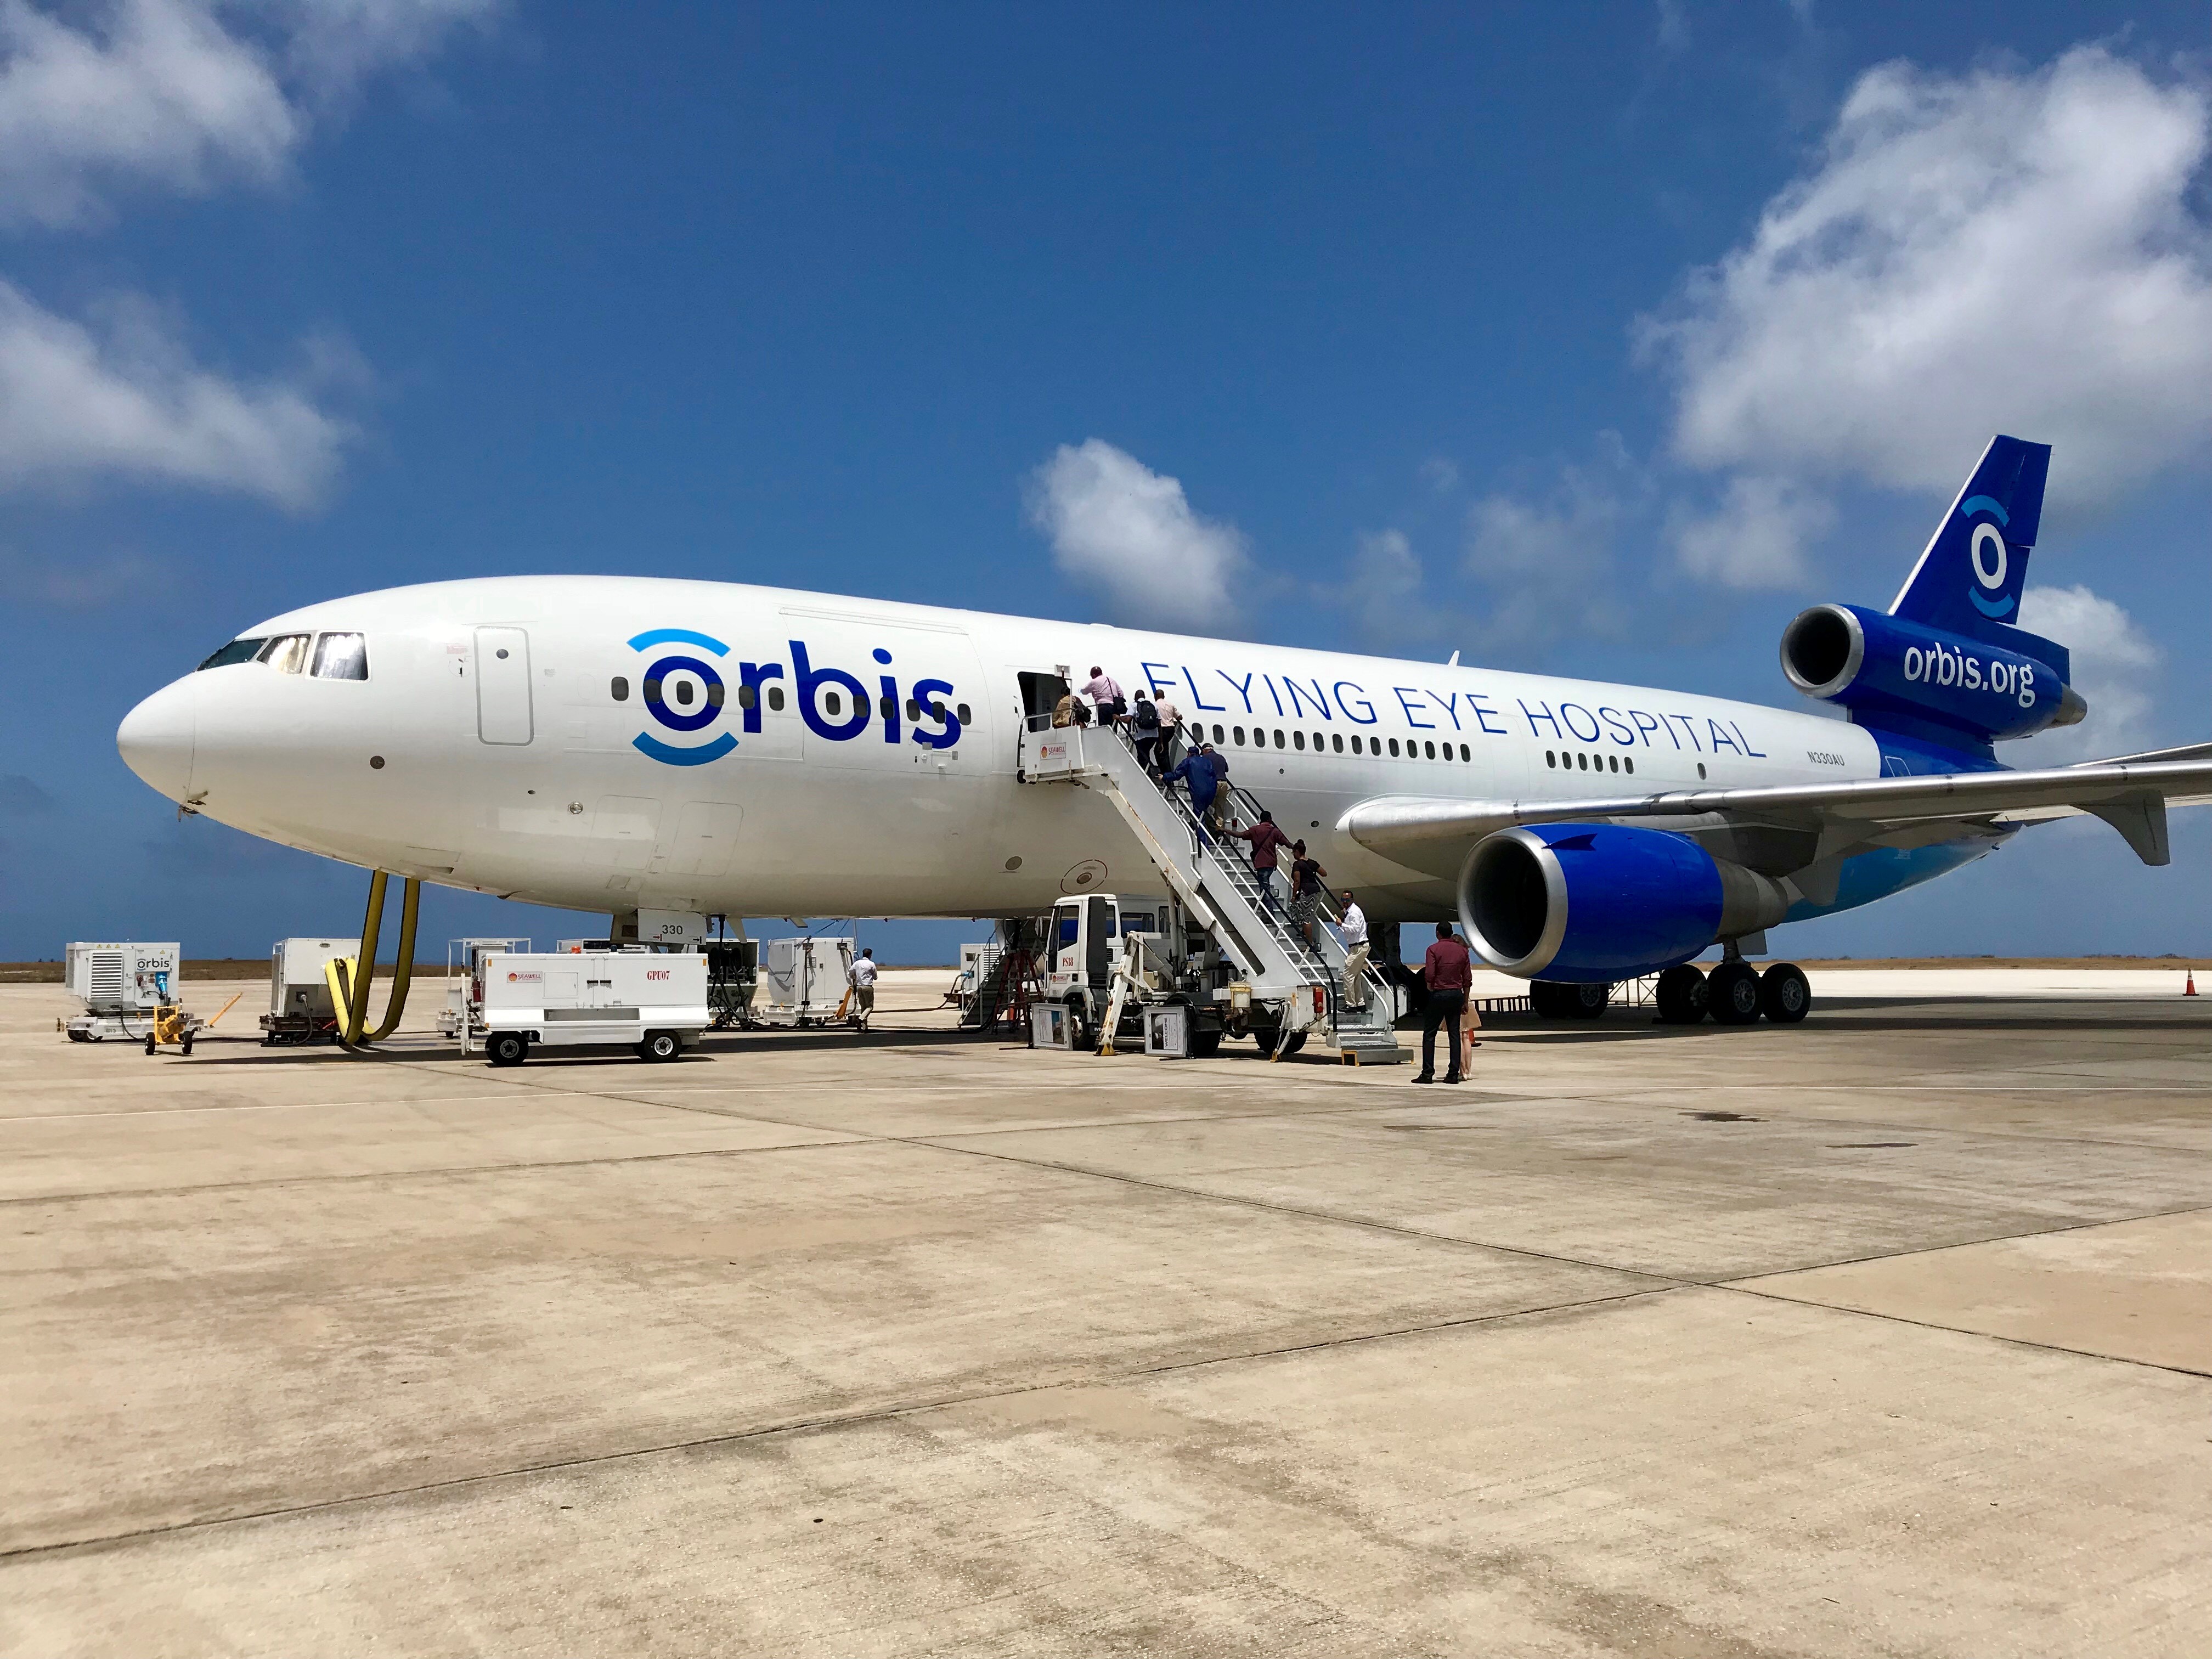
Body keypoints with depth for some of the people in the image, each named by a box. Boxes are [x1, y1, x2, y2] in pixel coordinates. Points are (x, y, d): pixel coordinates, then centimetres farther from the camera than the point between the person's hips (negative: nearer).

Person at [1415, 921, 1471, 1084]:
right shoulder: (1462, 950, 7)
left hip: (1439, 994, -4)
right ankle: (1453, 1074, 4)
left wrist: (1431, 988, 5)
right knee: (1455, 1035, 6)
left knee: (1429, 1034, 2)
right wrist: (1465, 1001, 13)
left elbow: (1429, 975, -15)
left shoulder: (1434, 949, -6)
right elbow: (1468, 978, 7)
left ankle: (1428, 1073, -2)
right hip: (1457, 994, 4)